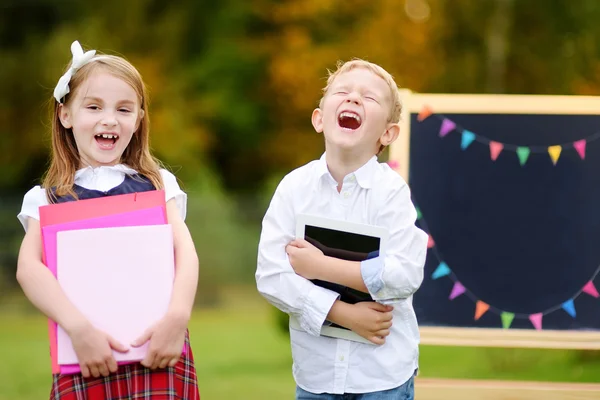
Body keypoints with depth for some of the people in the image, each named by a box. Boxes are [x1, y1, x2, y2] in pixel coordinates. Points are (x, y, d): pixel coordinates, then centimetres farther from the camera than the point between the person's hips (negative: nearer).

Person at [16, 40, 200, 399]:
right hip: (85, 362, 0)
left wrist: (177, 316, -20)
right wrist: (80, 328, -21)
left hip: (159, 355, 0)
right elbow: (28, 267, -6)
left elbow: (186, 252, 0)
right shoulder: (47, 198, 11)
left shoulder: (157, 184, 14)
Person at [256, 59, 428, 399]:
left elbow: (405, 275, -21)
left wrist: (320, 266, -17)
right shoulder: (294, 187, -5)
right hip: (316, 369, 2)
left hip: (384, 371, -2)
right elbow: (271, 275, -11)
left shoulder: (391, 190, -11)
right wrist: (342, 313, -19)